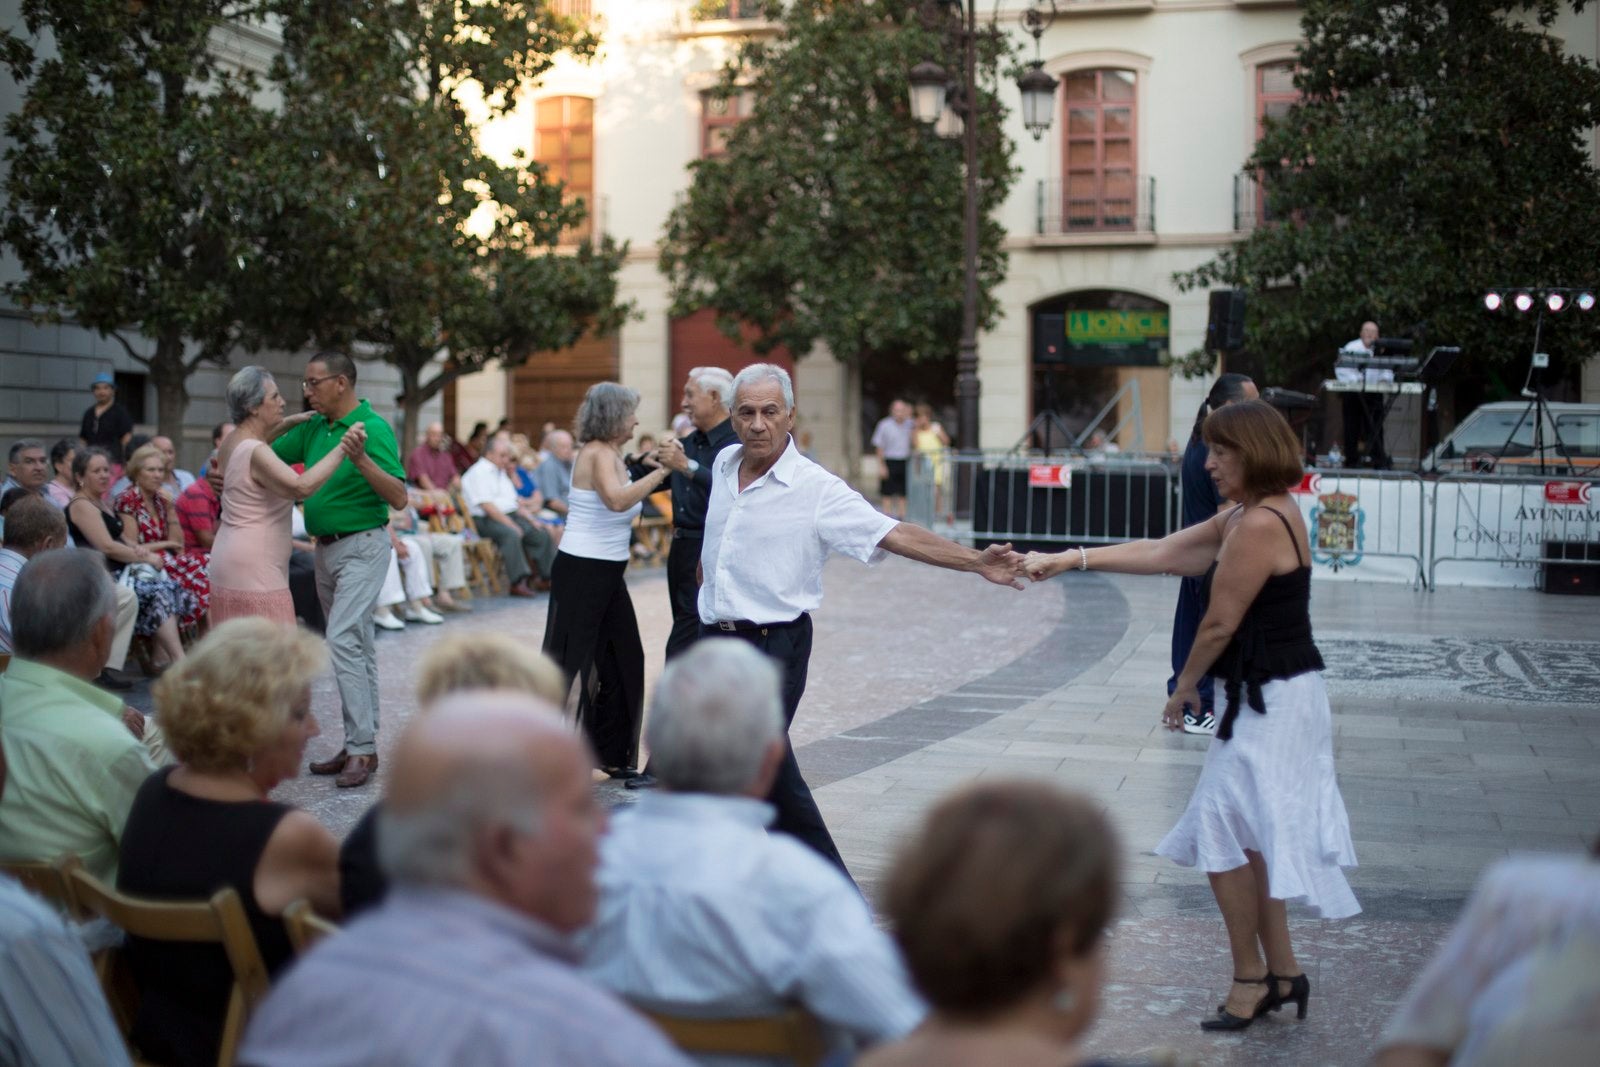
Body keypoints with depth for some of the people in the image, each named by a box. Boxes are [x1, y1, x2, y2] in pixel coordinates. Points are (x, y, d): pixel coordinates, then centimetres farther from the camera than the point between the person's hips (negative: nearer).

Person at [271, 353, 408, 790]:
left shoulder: (373, 428, -15)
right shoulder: (313, 427, 9)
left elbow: (399, 497, -21)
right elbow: (262, 457, 16)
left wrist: (362, 461, -34)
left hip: (362, 546, -8)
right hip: (326, 548, 8)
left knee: (344, 639, -17)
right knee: (356, 644, 11)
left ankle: (362, 749, -15)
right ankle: (361, 744, 17)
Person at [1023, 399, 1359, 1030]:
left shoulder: (1260, 525, -19)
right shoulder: (1240, 520, 13)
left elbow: (1220, 623, -16)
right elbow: (1158, 554, 15)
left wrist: (1185, 686, -1)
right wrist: (1068, 560, 11)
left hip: (1273, 700, -10)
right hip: (1268, 697, 10)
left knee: (1222, 829, -5)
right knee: (1243, 834, 12)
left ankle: (1250, 976, 4)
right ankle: (1282, 971, 19)